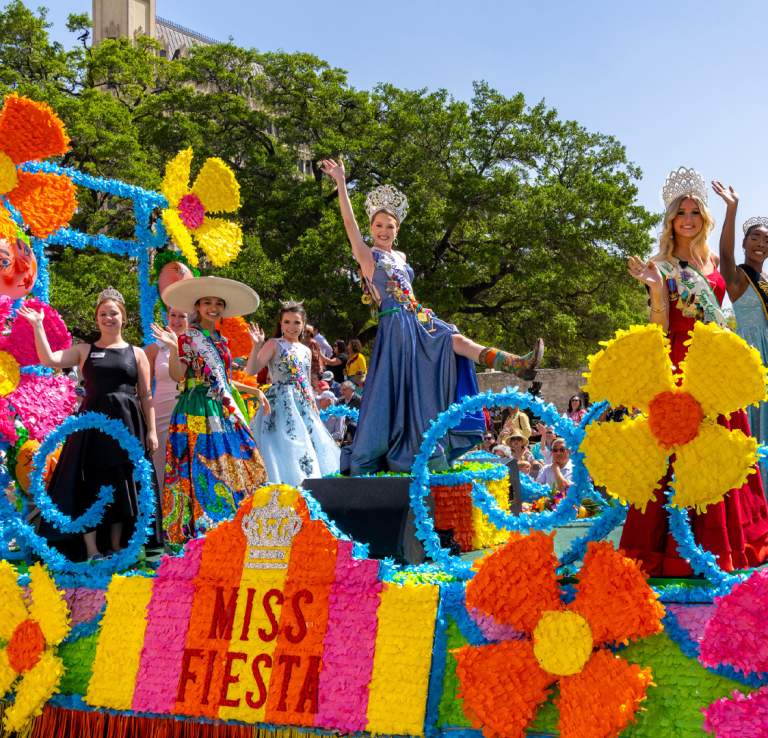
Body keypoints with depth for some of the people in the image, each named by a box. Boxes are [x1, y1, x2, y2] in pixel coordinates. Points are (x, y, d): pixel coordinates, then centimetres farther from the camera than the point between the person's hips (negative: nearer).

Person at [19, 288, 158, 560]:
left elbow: (146, 395, 6)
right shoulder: (85, 350, 8)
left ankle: (116, 547, 13)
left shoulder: (136, 353, 8)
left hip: (126, 424, 0)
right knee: (91, 483, -3)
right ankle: (92, 550, 2)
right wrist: (37, 326, -11)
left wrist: (151, 430, 0)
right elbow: (48, 360, -6)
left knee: (120, 485, 4)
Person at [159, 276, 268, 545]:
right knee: (205, 466, -11)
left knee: (237, 461, 2)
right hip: (199, 411, -7)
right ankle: (204, 530, -8)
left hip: (225, 410, 7)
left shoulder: (221, 341, 18)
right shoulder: (188, 338, -2)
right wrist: (173, 349, -26)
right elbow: (178, 375, -12)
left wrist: (254, 391, 22)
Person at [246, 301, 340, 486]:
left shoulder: (306, 350, 15)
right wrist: (257, 346, -23)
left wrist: (314, 408, 16)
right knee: (285, 447, -12)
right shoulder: (274, 344, -2)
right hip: (282, 404, -6)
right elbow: (251, 370, -12)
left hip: (304, 406, 6)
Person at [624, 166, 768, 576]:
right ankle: (678, 549, -2)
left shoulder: (713, 262, 15)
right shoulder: (660, 265, -1)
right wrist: (655, 284, -22)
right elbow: (661, 325, -11)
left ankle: (722, 543, 17)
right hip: (678, 365, -6)